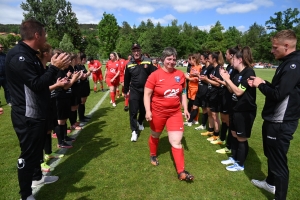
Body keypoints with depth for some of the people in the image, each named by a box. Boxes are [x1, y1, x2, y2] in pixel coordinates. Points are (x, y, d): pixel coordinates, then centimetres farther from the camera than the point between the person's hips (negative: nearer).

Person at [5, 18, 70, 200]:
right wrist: (55, 67, -26)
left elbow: (41, 80, 14)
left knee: (37, 148, 24)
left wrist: (54, 66, 6)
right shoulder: (19, 56, -22)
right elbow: (36, 85, -28)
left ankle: (37, 177, 45)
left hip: (37, 113, 11)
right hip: (27, 116, -11)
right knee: (28, 153, 2)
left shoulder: (29, 54, 11)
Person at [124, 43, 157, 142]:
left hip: (146, 90, 1)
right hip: (134, 90, 0)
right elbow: (126, 79, 8)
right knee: (133, 111, -6)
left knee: (143, 110, 17)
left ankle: (140, 122, 45)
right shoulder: (129, 64, -1)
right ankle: (134, 131, 4)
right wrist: (125, 91, 14)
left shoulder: (148, 61, -5)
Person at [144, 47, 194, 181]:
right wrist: (148, 111, -20)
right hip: (158, 112, -1)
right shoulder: (155, 75, -13)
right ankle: (153, 155, 50)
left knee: (177, 141, -1)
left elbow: (183, 93, 9)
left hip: (175, 112, 2)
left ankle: (181, 172, 8)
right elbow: (147, 94, -11)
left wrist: (185, 108, 6)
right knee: (155, 136, 21)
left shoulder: (180, 75, -2)